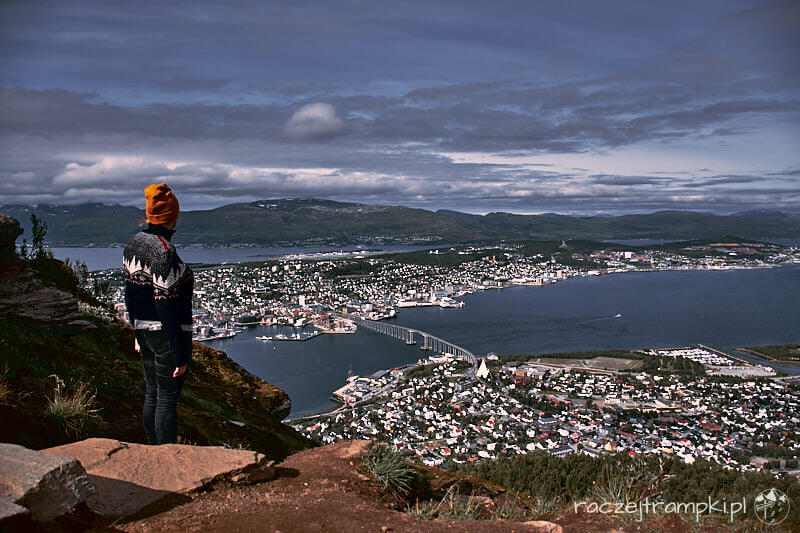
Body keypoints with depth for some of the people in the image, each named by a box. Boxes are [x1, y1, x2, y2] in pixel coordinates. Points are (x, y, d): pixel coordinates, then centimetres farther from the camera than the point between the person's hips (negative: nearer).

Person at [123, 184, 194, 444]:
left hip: (145, 332, 9)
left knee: (151, 394, 19)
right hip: (168, 336, -9)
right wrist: (180, 356, -17)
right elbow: (167, 307, -22)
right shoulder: (164, 252, -21)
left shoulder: (133, 244, 5)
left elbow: (130, 294, 13)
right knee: (168, 398, 2)